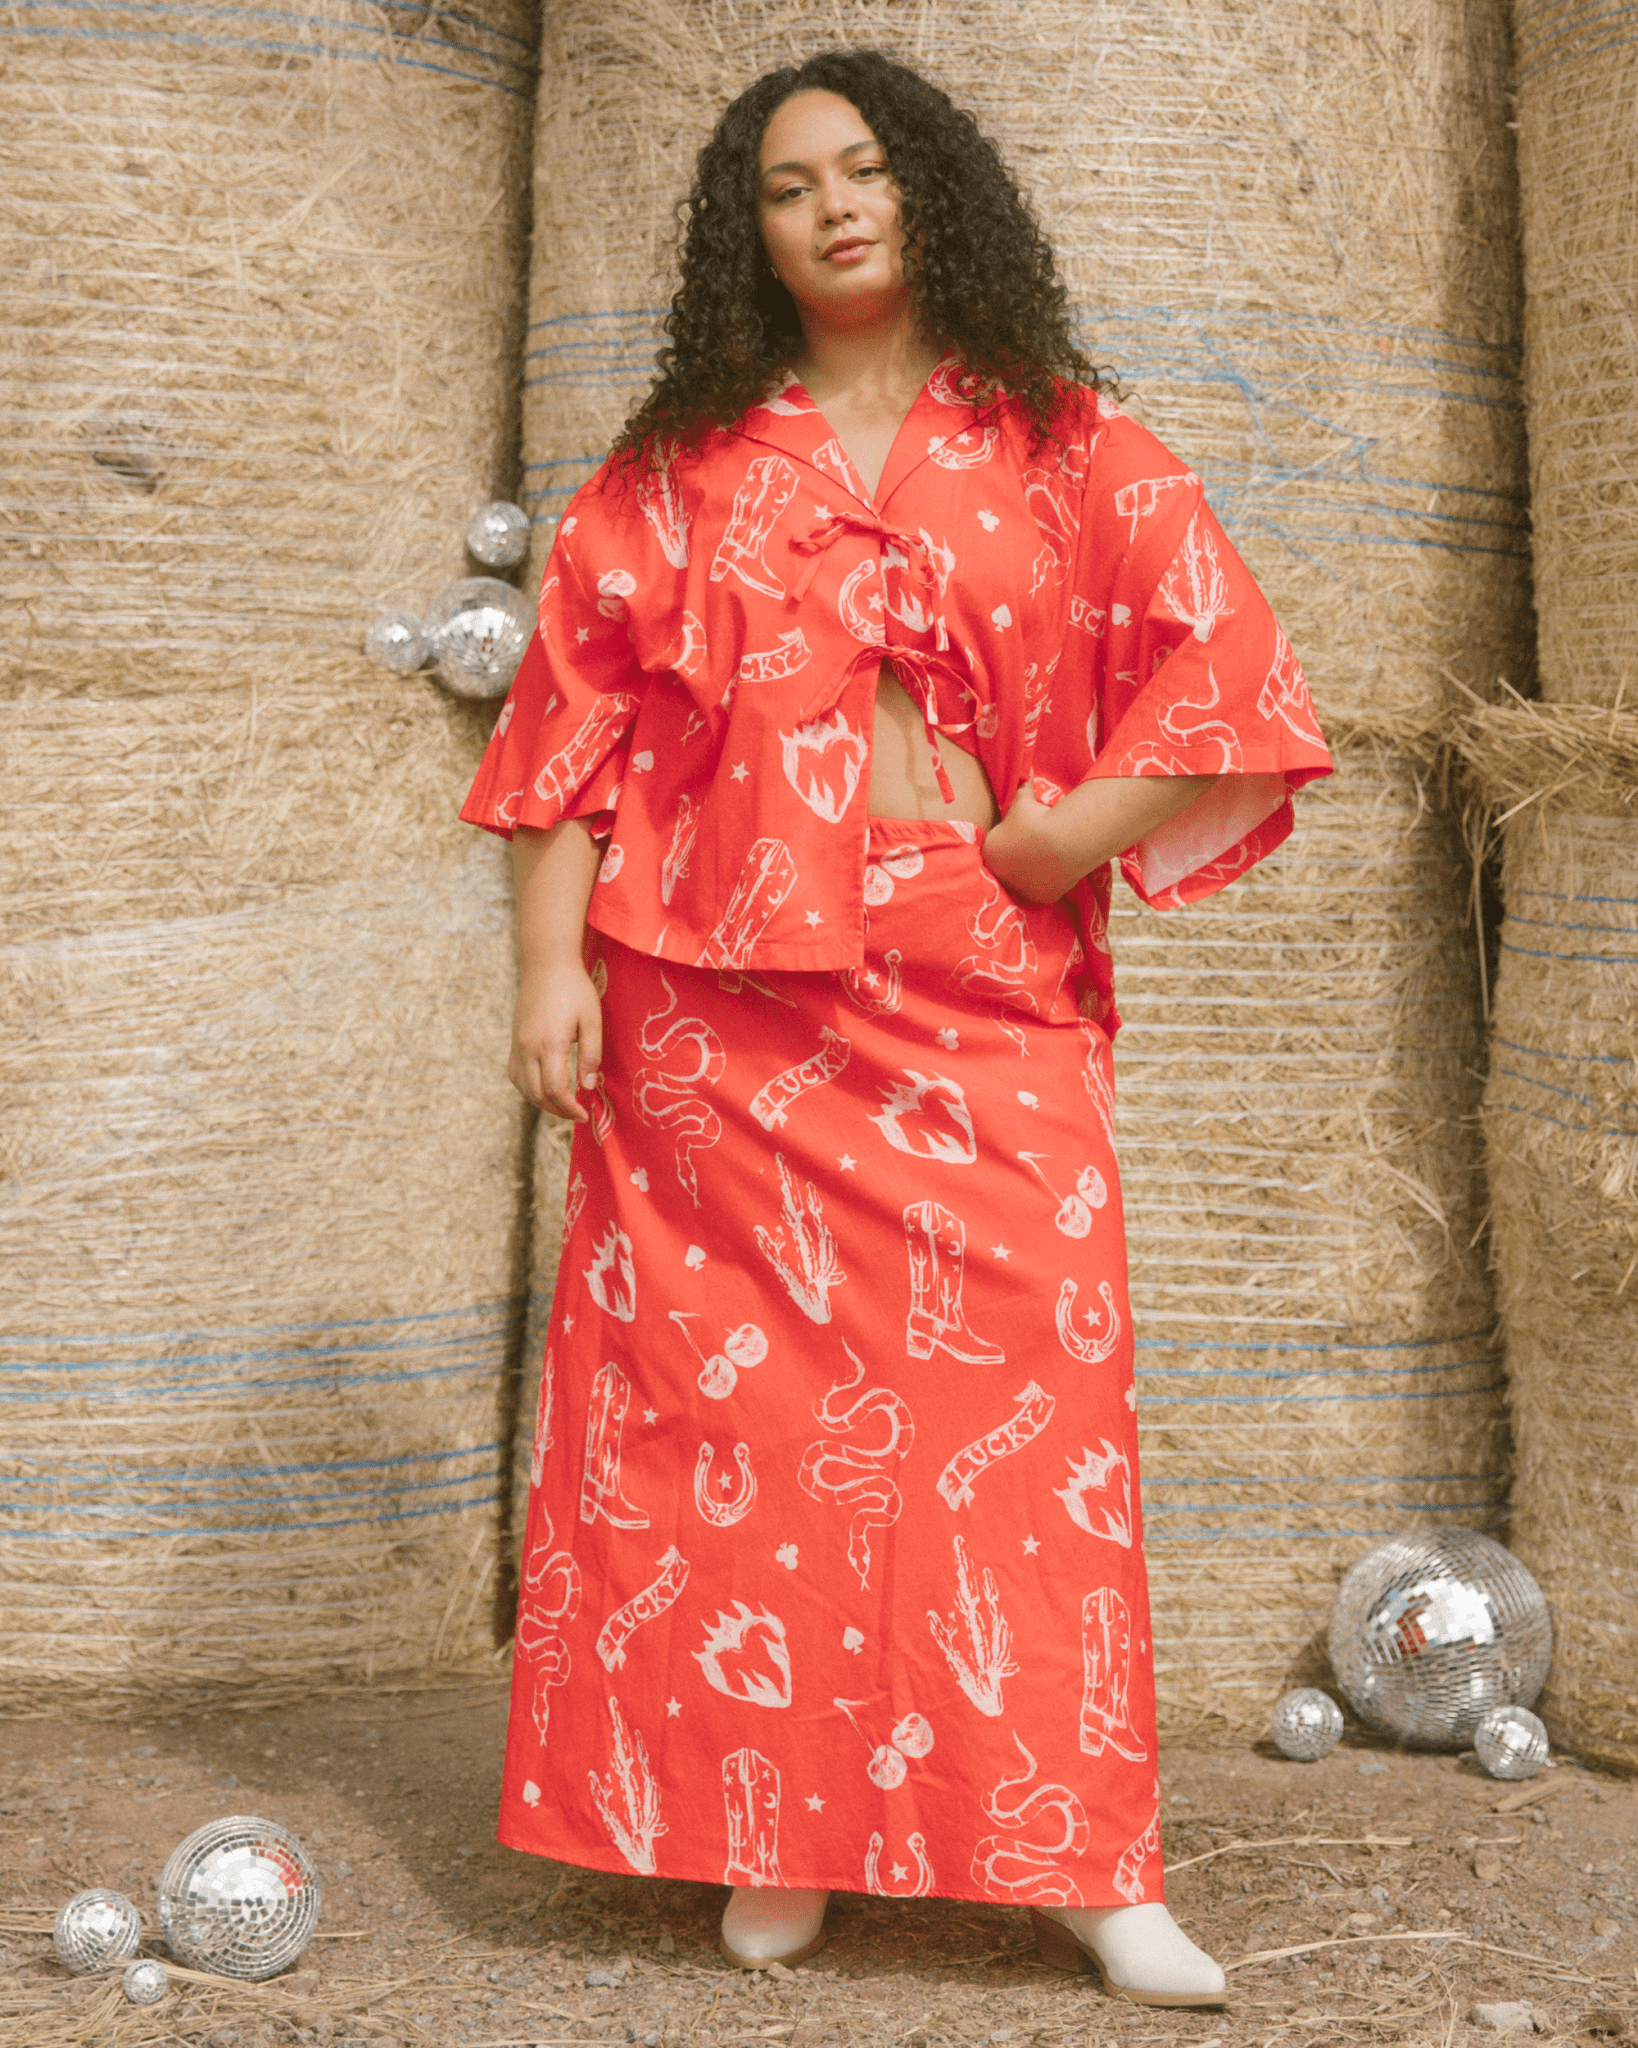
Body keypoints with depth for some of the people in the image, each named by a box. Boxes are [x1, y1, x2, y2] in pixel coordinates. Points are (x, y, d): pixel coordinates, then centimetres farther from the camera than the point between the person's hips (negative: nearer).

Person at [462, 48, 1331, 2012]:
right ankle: (777, 1837, 11)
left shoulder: (1069, 456, 10)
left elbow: (1226, 679, 4)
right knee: (744, 1406, -1)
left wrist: (1071, 832, -7)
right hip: (721, 1007, 1)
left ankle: (1069, 1862, 6)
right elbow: (576, 722, 8)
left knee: (1017, 1411, -3)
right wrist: (550, 962, -2)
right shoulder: (676, 470, 12)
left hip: (982, 1008, 0)